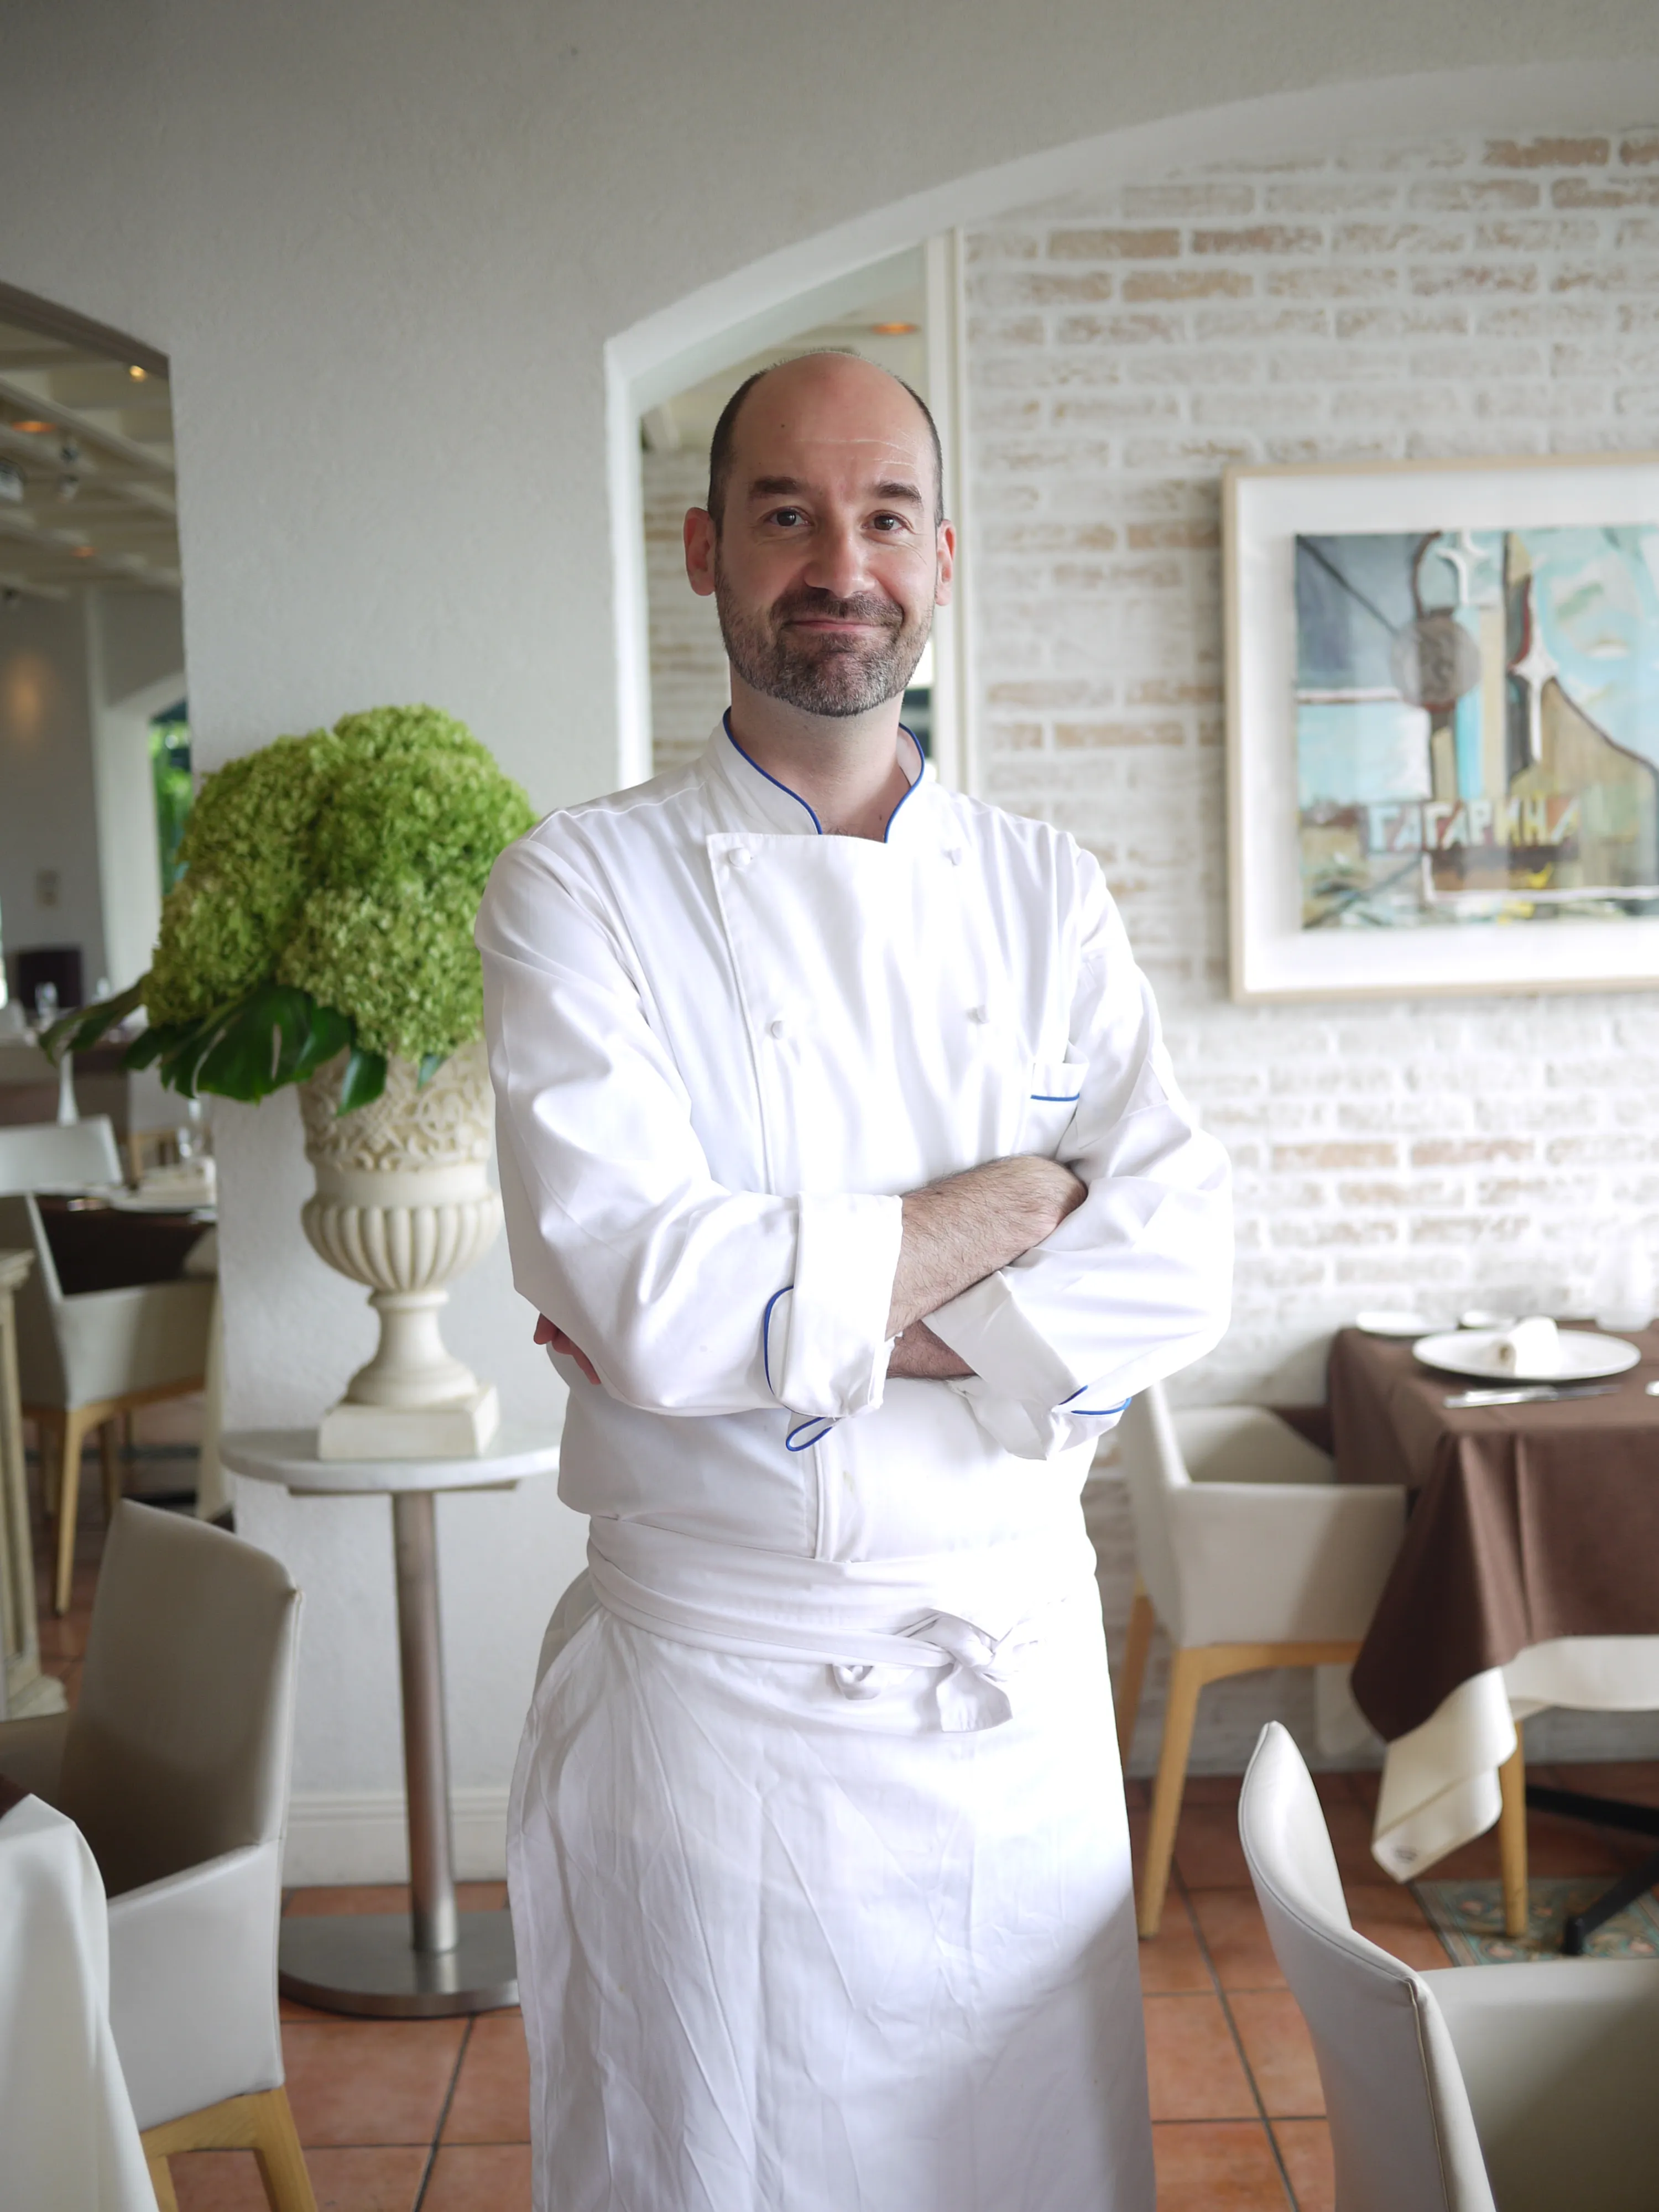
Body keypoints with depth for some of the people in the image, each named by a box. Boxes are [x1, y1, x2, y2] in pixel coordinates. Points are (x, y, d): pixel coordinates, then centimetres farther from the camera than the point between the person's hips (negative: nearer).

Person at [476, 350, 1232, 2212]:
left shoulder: (1044, 897, 5)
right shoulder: (584, 889, -6)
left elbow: (1175, 1269, -7)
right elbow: (639, 1290, -19)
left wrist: (780, 1308, -16)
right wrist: (1005, 1205, -11)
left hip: (1026, 1688, 4)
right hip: (715, 1693, -3)